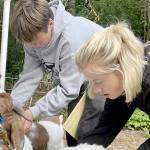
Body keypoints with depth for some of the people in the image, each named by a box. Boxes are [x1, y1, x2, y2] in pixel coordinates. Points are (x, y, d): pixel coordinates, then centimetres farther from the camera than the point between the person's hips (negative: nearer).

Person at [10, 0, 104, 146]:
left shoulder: (71, 38, -37)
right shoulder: (35, 35, -16)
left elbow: (68, 90, -31)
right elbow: (29, 77, -14)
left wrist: (33, 112, -34)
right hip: (79, 81, 7)